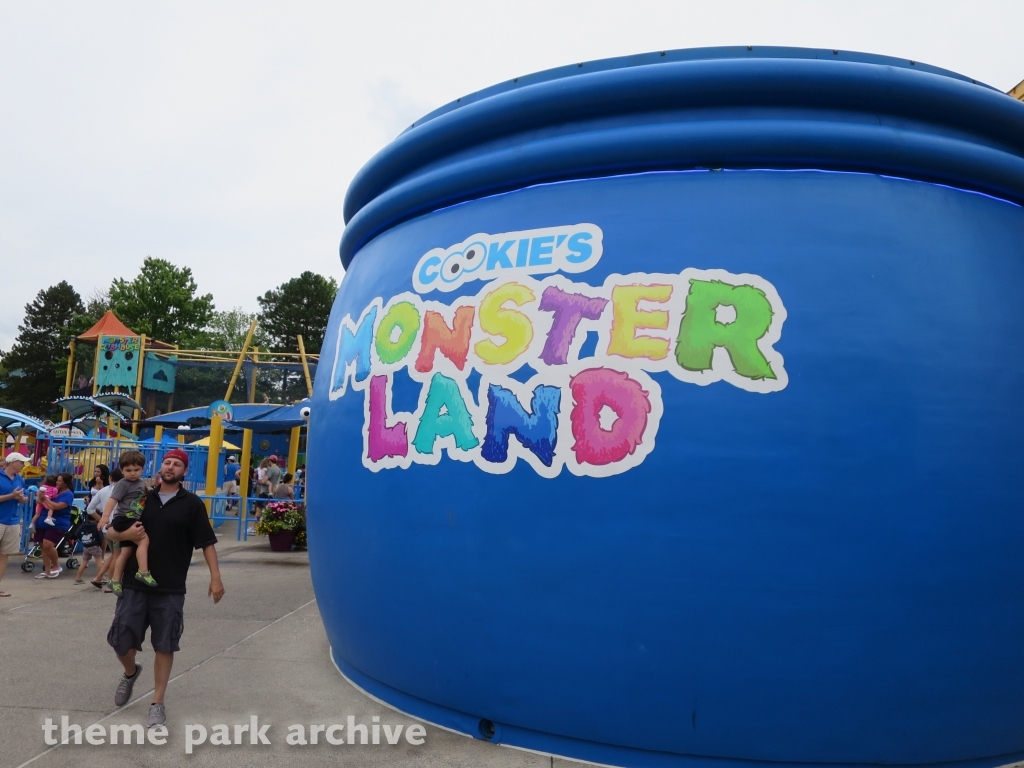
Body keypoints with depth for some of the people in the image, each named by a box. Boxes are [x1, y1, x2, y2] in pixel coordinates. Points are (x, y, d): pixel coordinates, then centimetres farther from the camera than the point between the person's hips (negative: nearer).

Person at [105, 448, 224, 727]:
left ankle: (157, 703, 17)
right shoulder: (142, 499, 7)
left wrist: (215, 577, -12)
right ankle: (130, 673, 39)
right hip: (135, 584, 3)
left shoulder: (192, 504, -1)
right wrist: (126, 534, -11)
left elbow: (207, 542, -4)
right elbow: (112, 533, 12)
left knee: (164, 646, 4)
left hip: (171, 589, -2)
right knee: (120, 640, 6)